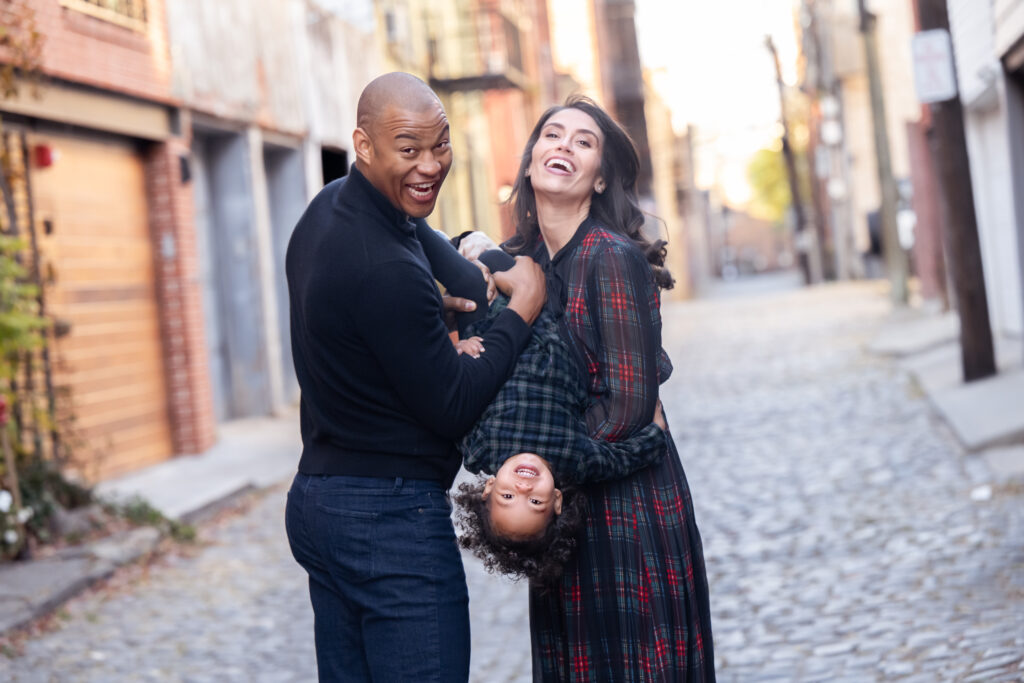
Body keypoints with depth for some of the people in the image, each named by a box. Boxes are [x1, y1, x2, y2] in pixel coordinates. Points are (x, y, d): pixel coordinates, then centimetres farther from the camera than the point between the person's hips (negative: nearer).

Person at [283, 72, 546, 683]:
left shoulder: (327, 207, 7)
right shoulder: (387, 271, -23)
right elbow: (454, 409, -16)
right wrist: (524, 307, -7)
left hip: (315, 499, 10)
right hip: (392, 519, -10)